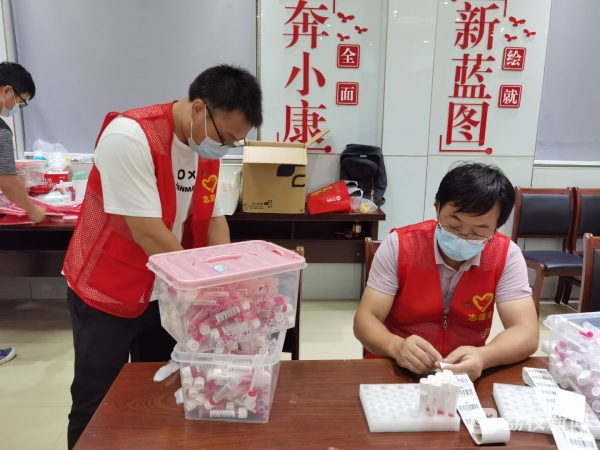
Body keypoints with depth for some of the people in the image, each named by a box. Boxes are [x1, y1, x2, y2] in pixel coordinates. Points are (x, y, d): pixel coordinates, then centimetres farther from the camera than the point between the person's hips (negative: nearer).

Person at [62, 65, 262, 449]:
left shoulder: (209, 147, -3)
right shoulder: (129, 137, -25)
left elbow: (213, 218, 2)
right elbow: (148, 233, -28)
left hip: (167, 293, 6)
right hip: (108, 293, -6)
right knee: (96, 406, 8)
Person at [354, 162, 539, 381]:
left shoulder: (506, 255, -9)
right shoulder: (399, 245, -12)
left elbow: (527, 333, -13)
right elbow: (365, 319, -13)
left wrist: (482, 357, -33)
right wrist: (396, 347, -33)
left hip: (466, 376, 1)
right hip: (395, 371, -1)